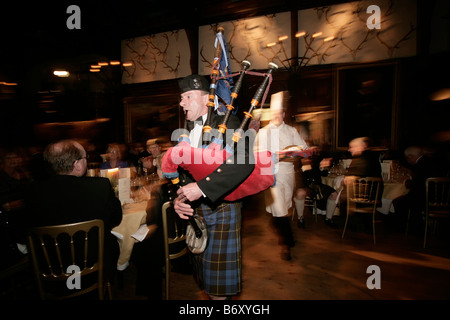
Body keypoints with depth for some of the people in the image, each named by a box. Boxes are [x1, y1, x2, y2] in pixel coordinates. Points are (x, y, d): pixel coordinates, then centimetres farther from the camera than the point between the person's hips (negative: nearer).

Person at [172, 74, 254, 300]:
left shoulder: (227, 124, -7)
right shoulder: (186, 134, 13)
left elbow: (245, 162, -24)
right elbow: (181, 174, 13)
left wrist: (202, 187, -28)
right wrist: (178, 199, -6)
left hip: (221, 210, -6)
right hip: (194, 211, 6)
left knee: (219, 286, 5)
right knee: (206, 278, 19)